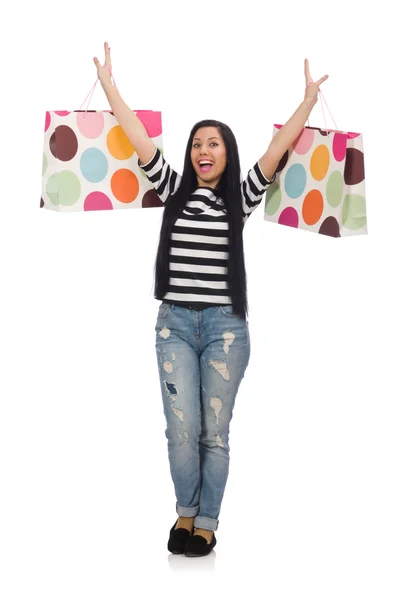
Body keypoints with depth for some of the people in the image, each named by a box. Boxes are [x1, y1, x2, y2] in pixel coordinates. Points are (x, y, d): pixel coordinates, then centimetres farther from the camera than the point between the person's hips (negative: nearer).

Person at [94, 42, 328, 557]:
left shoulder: (240, 198, 5)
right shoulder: (174, 191, 8)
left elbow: (277, 150, -2)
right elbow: (138, 140, 4)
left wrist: (309, 100, -5)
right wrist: (108, 84, 3)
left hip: (225, 325, -1)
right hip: (174, 323, 1)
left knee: (215, 432, 3)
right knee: (182, 429, -2)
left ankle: (207, 521, 17)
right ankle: (185, 512, 19)